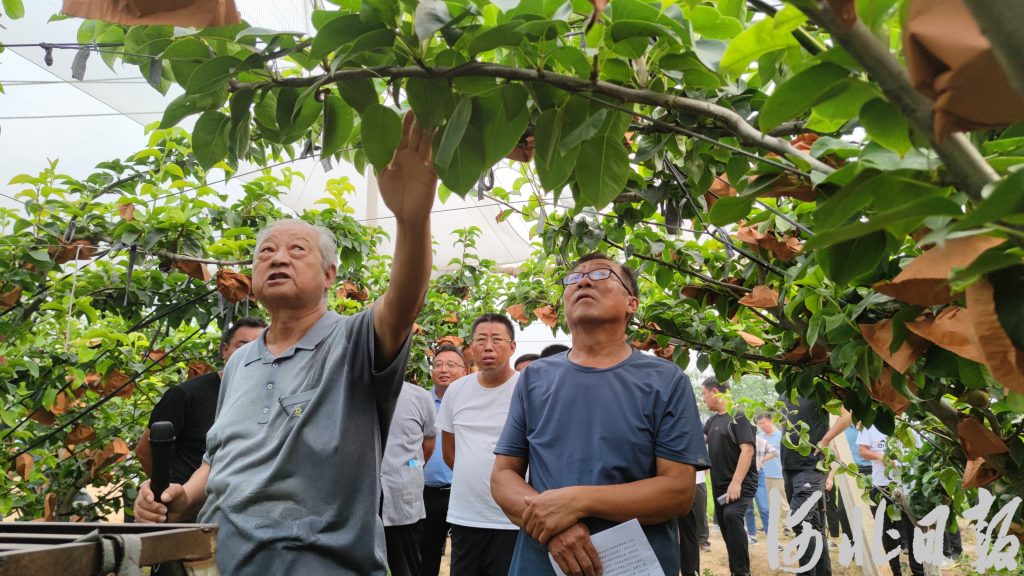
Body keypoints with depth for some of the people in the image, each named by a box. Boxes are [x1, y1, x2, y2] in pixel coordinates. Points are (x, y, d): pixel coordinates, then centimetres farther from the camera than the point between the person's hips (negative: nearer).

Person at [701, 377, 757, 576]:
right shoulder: (712, 421, 11)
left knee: (732, 516, -28)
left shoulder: (737, 416, -12)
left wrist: (736, 482, -25)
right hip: (720, 485, 8)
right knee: (725, 527, 10)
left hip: (741, 484, -8)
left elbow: (747, 449, -20)